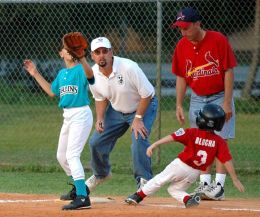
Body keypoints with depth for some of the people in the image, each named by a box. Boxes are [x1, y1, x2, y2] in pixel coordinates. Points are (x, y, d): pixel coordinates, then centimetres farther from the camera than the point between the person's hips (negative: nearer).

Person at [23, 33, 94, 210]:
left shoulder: (81, 69, -11)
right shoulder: (62, 73, 13)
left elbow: (89, 74, -35)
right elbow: (52, 91, 25)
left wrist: (82, 58, -52)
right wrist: (36, 74, 23)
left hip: (81, 114, -9)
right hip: (68, 116, 9)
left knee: (72, 155, -20)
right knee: (61, 156, 20)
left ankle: (83, 198, -27)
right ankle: (79, 188, 38)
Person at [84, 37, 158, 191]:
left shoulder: (128, 67, -34)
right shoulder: (93, 74, -16)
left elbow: (146, 94, -24)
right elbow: (100, 98, 5)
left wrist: (138, 118, -24)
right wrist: (100, 118, -10)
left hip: (143, 106, -6)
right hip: (117, 110, 6)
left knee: (139, 139, -28)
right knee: (96, 142, 5)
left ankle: (144, 181, -16)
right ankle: (101, 174, 35)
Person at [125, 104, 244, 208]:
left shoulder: (192, 133, -10)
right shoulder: (220, 142, -5)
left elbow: (172, 137, -18)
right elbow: (227, 161, -8)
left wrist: (155, 145, -18)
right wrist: (235, 179, -5)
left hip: (180, 165, -3)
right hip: (194, 174, 3)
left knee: (158, 180, 15)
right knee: (174, 189, 23)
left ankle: (138, 196, 20)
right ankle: (188, 199, -3)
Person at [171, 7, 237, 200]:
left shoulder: (218, 40, -16)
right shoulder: (182, 46, -2)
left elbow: (228, 72, -14)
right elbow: (181, 77, 5)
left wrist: (227, 103, -17)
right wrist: (179, 105, 0)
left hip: (219, 97, -5)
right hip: (197, 99, 5)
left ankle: (219, 185, -7)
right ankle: (205, 184, 10)